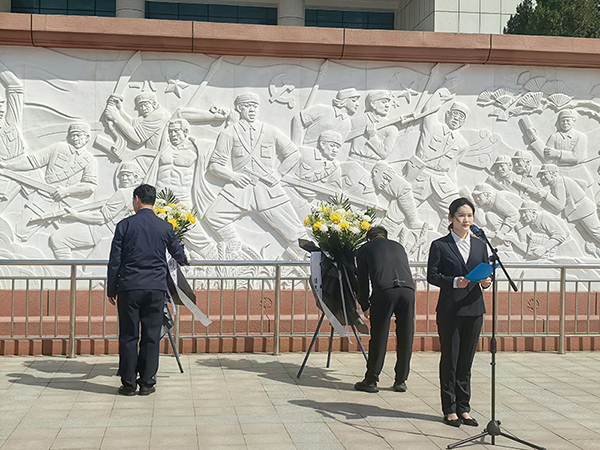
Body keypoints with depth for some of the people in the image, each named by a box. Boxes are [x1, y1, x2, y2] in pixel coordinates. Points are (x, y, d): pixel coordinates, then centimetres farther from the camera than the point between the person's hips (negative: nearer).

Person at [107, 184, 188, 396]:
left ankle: (128, 383, 8)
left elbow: (115, 261, -1)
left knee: (128, 336, 5)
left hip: (129, 287, -1)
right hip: (156, 288, 1)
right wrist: (184, 260, 44)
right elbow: (178, 253, 20)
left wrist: (111, 289, 8)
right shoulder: (165, 227, 4)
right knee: (151, 335, 6)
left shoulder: (125, 225, -1)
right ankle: (147, 383, 9)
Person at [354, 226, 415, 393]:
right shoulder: (398, 246, 32)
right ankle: (401, 381, 19)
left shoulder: (364, 249, 21)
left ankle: (371, 381, 13)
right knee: (405, 337, 12)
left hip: (384, 291, -3)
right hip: (408, 289, 3)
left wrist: (365, 307, 31)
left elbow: (363, 281, 19)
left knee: (378, 337, 5)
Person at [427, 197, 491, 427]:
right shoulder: (440, 245, -1)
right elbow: (432, 275, -7)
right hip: (449, 310, -4)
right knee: (450, 359, 2)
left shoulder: (480, 245, 12)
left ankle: (463, 408, 18)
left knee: (466, 360, 9)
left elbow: (485, 273, 13)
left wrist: (485, 281, -9)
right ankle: (450, 409, 12)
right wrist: (454, 282, -21)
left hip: (474, 309, 4)